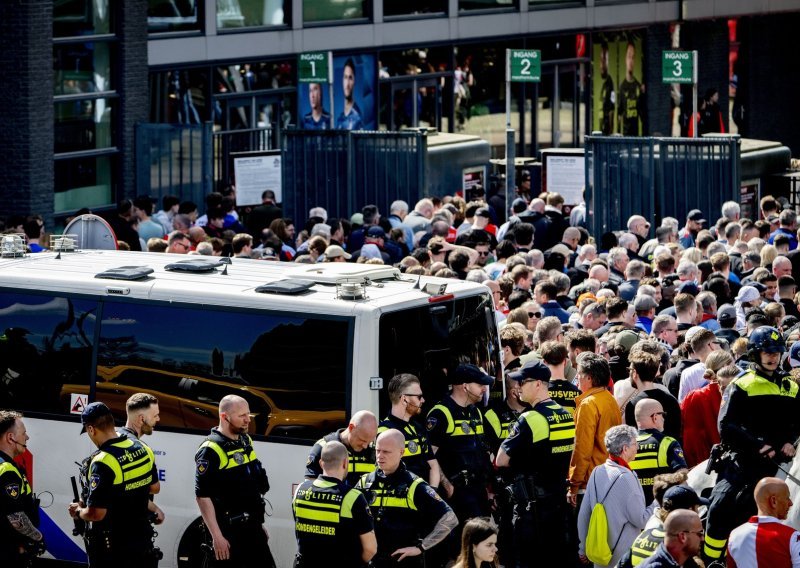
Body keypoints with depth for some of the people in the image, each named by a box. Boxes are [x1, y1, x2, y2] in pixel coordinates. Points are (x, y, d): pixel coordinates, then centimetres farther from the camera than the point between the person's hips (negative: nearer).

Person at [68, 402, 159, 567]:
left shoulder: (103, 462, -24)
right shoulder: (143, 450, -1)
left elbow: (96, 513, -26)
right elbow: (154, 488, 15)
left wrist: (78, 512, -5)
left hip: (113, 550, -7)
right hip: (143, 541, 7)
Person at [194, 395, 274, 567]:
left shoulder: (246, 441, 11)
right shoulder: (211, 451, -15)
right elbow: (203, 496, -18)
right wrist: (217, 537, -21)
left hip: (253, 527, 8)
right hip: (229, 532, -8)